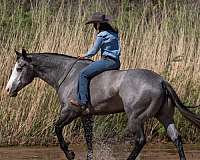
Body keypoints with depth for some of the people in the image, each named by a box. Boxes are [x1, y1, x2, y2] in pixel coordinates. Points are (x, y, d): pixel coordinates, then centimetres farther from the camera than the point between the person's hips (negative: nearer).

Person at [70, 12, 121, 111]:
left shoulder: (101, 35, -12)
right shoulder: (114, 33, 13)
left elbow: (94, 51, -5)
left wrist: (84, 56, 14)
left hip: (108, 61, -10)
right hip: (116, 62, 10)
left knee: (83, 74, -8)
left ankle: (83, 102, -14)